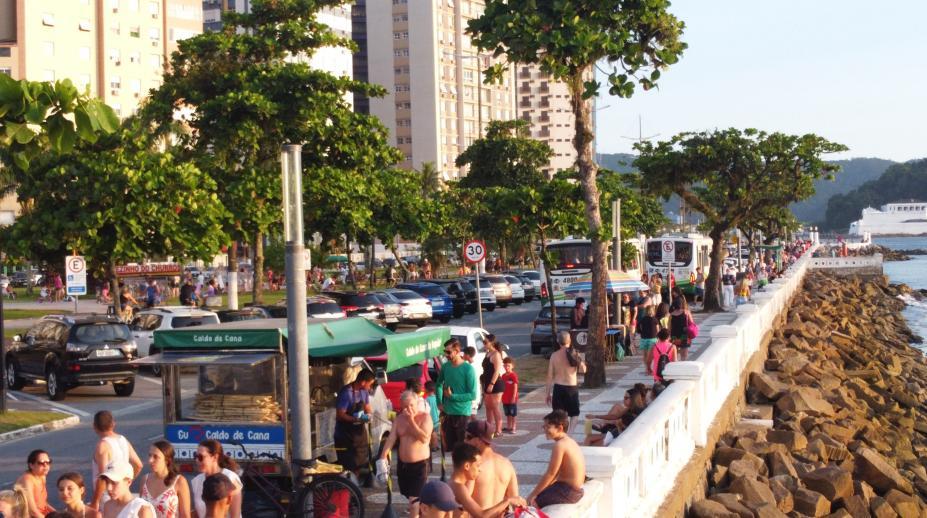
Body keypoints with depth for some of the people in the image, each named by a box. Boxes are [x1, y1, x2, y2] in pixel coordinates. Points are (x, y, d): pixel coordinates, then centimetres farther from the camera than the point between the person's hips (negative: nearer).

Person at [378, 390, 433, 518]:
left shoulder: (425, 417, -10)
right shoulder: (399, 419, 7)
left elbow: (424, 438, -23)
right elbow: (391, 438, -1)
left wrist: (411, 421, -22)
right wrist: (383, 457, -15)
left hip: (420, 464, -6)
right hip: (403, 464, 6)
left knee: (415, 499, -13)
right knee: (409, 496, 16)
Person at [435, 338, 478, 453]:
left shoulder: (468, 369, -14)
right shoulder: (446, 367, 3)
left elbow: (473, 395, -15)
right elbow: (439, 384, 21)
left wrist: (452, 396, -16)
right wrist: (439, 402, 8)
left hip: (462, 413, -5)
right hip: (447, 413, 6)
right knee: (449, 446, 13)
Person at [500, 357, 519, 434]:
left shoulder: (513, 376, -12)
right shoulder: (503, 376, 10)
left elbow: (515, 387, -13)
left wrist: (514, 397, -16)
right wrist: (501, 396, 12)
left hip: (512, 399, -7)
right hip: (505, 399, 7)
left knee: (513, 414, 0)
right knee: (507, 414, 14)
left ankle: (514, 427, 4)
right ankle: (508, 427, 21)